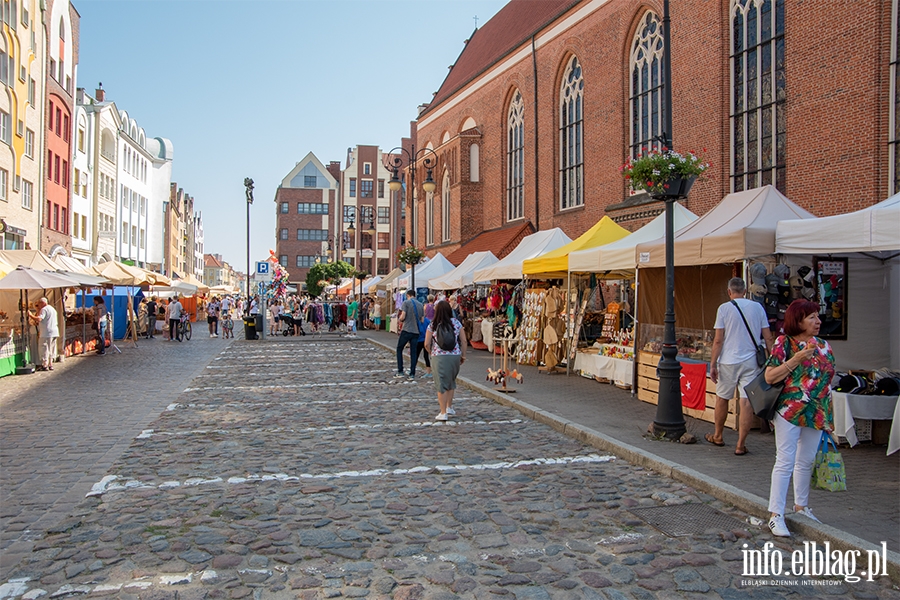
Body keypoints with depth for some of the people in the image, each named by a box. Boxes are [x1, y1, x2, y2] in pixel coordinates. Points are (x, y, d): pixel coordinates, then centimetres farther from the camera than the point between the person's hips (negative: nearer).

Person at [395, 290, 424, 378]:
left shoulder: (406, 302, -5)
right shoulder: (420, 305, 10)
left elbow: (403, 317, -13)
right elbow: (422, 320, 10)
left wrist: (399, 319, 8)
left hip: (406, 330, -4)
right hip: (416, 331, 4)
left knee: (399, 349, 11)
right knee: (413, 352, 7)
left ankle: (400, 371, 7)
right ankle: (412, 374, 6)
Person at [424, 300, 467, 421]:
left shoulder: (432, 326, -3)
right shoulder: (456, 323, 1)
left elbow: (427, 344, -2)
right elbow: (463, 341, 2)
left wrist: (432, 353, 16)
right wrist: (463, 355, 13)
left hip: (439, 357, -2)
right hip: (455, 356, 3)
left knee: (441, 384, 2)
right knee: (451, 381, 22)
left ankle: (443, 413, 2)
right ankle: (449, 407, 28)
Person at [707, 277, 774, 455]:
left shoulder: (724, 308, -4)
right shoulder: (758, 307, 4)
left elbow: (718, 340, -7)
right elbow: (768, 337, 4)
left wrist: (713, 364, -3)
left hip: (729, 361, -2)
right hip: (751, 361, 2)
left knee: (722, 398, 15)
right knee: (746, 402, 1)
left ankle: (718, 436, 30)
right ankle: (741, 445, 2)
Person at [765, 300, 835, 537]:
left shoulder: (823, 346, 8)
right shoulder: (784, 343, -8)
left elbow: (828, 381, 15)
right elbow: (769, 376, -14)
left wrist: (830, 415, 14)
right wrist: (796, 359, -22)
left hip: (817, 413, 6)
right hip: (789, 410, -6)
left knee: (806, 462, 16)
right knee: (785, 462, -5)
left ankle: (801, 506, 32)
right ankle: (776, 515, -1)